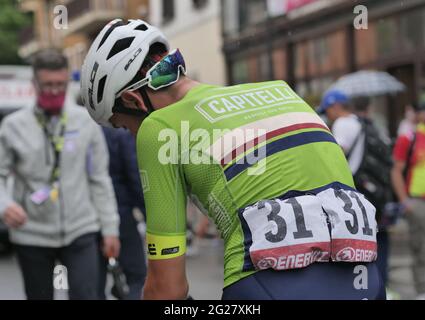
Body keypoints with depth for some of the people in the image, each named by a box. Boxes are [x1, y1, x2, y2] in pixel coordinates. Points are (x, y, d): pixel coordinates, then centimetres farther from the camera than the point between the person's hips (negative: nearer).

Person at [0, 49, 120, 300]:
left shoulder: (85, 122, 2)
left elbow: (100, 180, 5)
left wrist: (110, 228, 4)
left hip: (81, 232, 0)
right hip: (33, 236, 0)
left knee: (86, 295, -8)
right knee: (39, 295, 12)